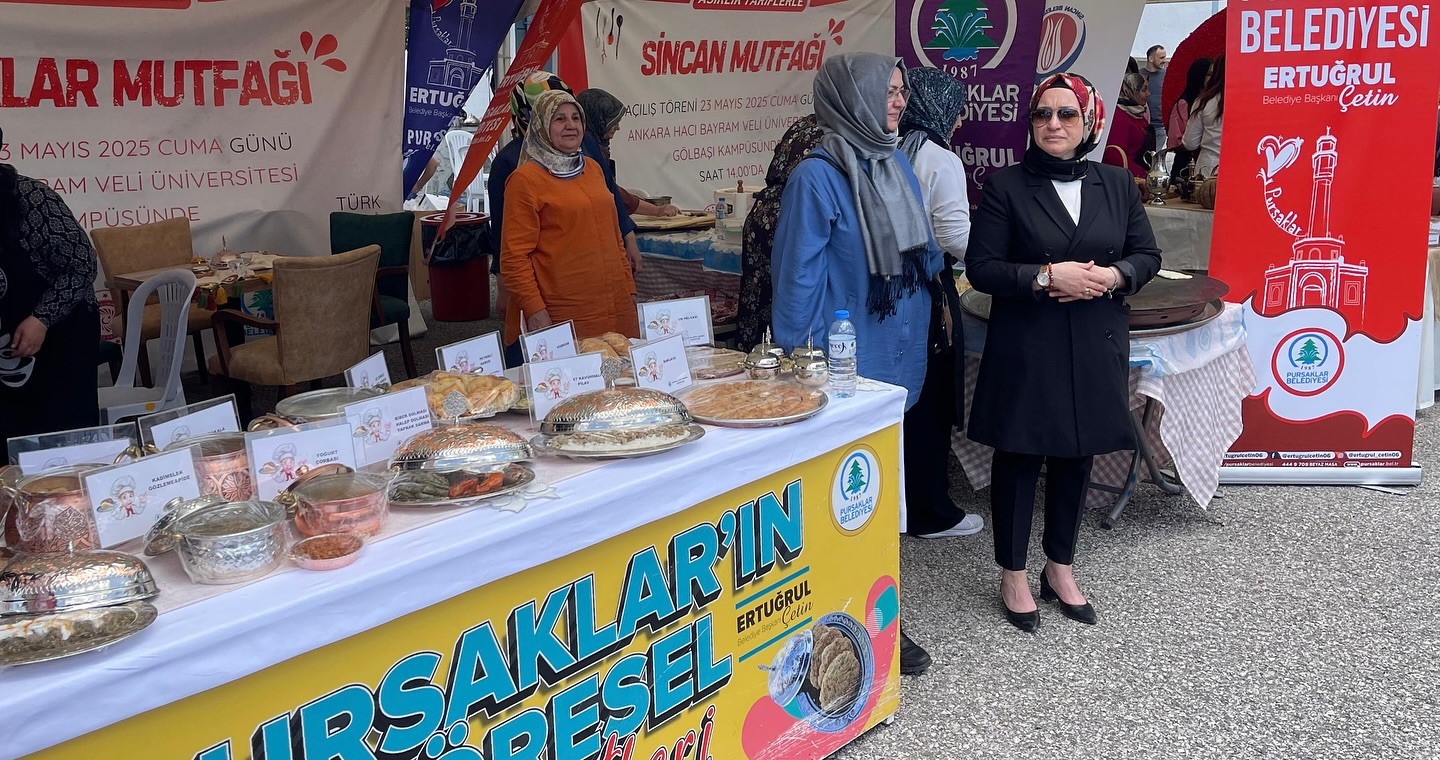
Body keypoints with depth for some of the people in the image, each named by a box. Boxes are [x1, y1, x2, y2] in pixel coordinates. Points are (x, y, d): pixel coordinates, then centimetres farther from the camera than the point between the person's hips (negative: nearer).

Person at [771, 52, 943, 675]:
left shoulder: (898, 167, 8)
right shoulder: (817, 178, -15)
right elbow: (797, 280, -15)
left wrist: (920, 335, 16)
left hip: (896, 360, 8)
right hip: (846, 367, -8)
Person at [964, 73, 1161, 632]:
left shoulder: (1117, 184, 7)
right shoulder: (1005, 186, -4)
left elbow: (1147, 255, 10)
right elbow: (980, 267, -9)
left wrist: (1112, 276, -11)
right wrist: (1047, 276, -21)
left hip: (1095, 348, 4)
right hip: (1025, 349, -4)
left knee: (1076, 457, 13)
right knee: (1018, 458, 4)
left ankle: (1061, 569, 30)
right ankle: (1013, 575, 20)